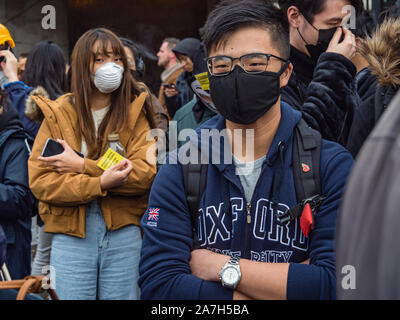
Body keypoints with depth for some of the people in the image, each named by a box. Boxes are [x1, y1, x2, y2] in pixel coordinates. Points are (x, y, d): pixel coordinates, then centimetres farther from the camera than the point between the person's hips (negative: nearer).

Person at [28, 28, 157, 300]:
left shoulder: (135, 111, 4)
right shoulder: (57, 114, 4)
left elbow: (147, 172, -9)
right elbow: (40, 180, -5)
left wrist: (82, 166, -14)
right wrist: (100, 183, -19)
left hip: (124, 233, 0)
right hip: (70, 234, 0)